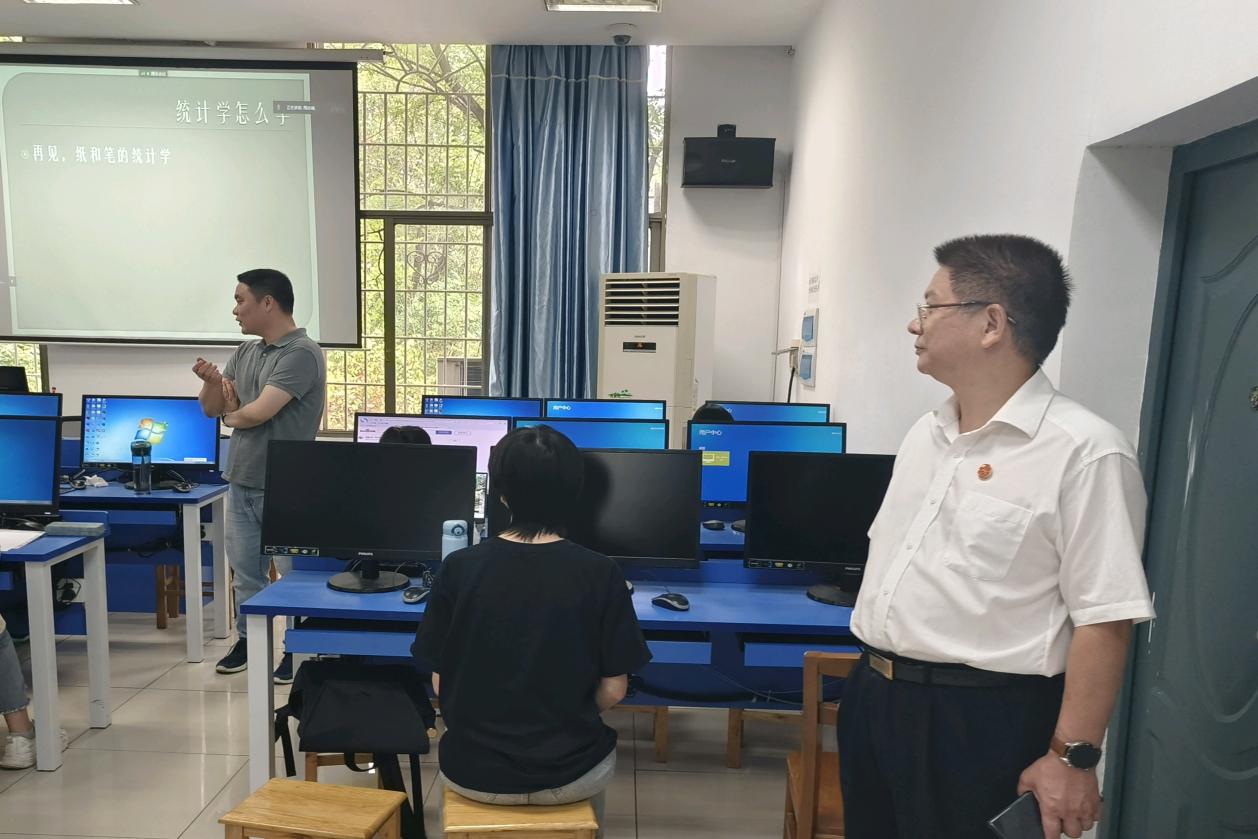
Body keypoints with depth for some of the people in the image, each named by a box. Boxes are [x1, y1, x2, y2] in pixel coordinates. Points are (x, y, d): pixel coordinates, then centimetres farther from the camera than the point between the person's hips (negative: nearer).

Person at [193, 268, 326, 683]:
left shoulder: (302, 354, -15)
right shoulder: (245, 352, 10)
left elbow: (258, 413, -21)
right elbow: (211, 408, 12)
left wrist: (231, 416, 1)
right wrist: (211, 381, -10)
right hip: (242, 482, 8)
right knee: (245, 572, 18)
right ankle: (248, 639, 34)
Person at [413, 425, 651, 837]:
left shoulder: (459, 568, -12)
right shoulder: (600, 575, -15)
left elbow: (440, 683, -4)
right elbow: (613, 691, -8)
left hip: (473, 772, 1)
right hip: (567, 773, -1)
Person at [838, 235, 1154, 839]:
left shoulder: (1083, 450, -16)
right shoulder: (925, 434, 8)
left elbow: (1104, 618, -16)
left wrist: (1072, 757, -14)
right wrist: (871, 675, 16)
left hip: (979, 721, -7)